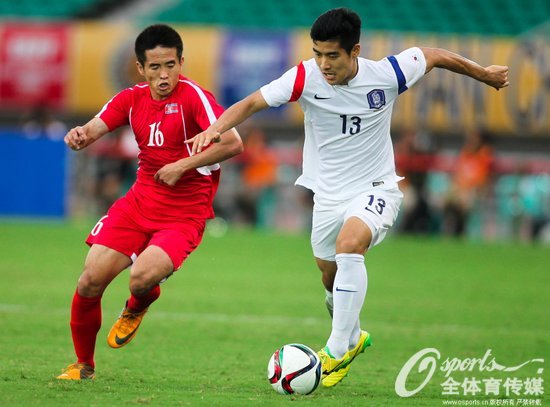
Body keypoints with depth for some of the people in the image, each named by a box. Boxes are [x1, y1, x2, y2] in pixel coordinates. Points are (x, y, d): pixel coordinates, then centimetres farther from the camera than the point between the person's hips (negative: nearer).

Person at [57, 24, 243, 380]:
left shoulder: (193, 96, -14)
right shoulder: (133, 99, 4)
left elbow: (233, 143, -24)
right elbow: (92, 130, -4)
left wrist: (182, 166, -24)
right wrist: (79, 136, -28)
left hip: (185, 213, -5)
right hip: (140, 201, 5)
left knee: (143, 277, -29)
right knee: (91, 280, -7)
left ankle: (136, 309, 12)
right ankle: (84, 365, 16)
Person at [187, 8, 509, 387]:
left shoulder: (386, 74, -17)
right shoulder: (306, 77, -17)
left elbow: (433, 55, 1)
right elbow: (252, 102, -20)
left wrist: (483, 73, 15)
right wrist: (216, 128, -39)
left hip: (375, 188, -3)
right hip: (328, 195, 3)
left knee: (349, 243, -32)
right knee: (332, 281, 15)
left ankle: (338, 349, -24)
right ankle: (354, 337, 48)